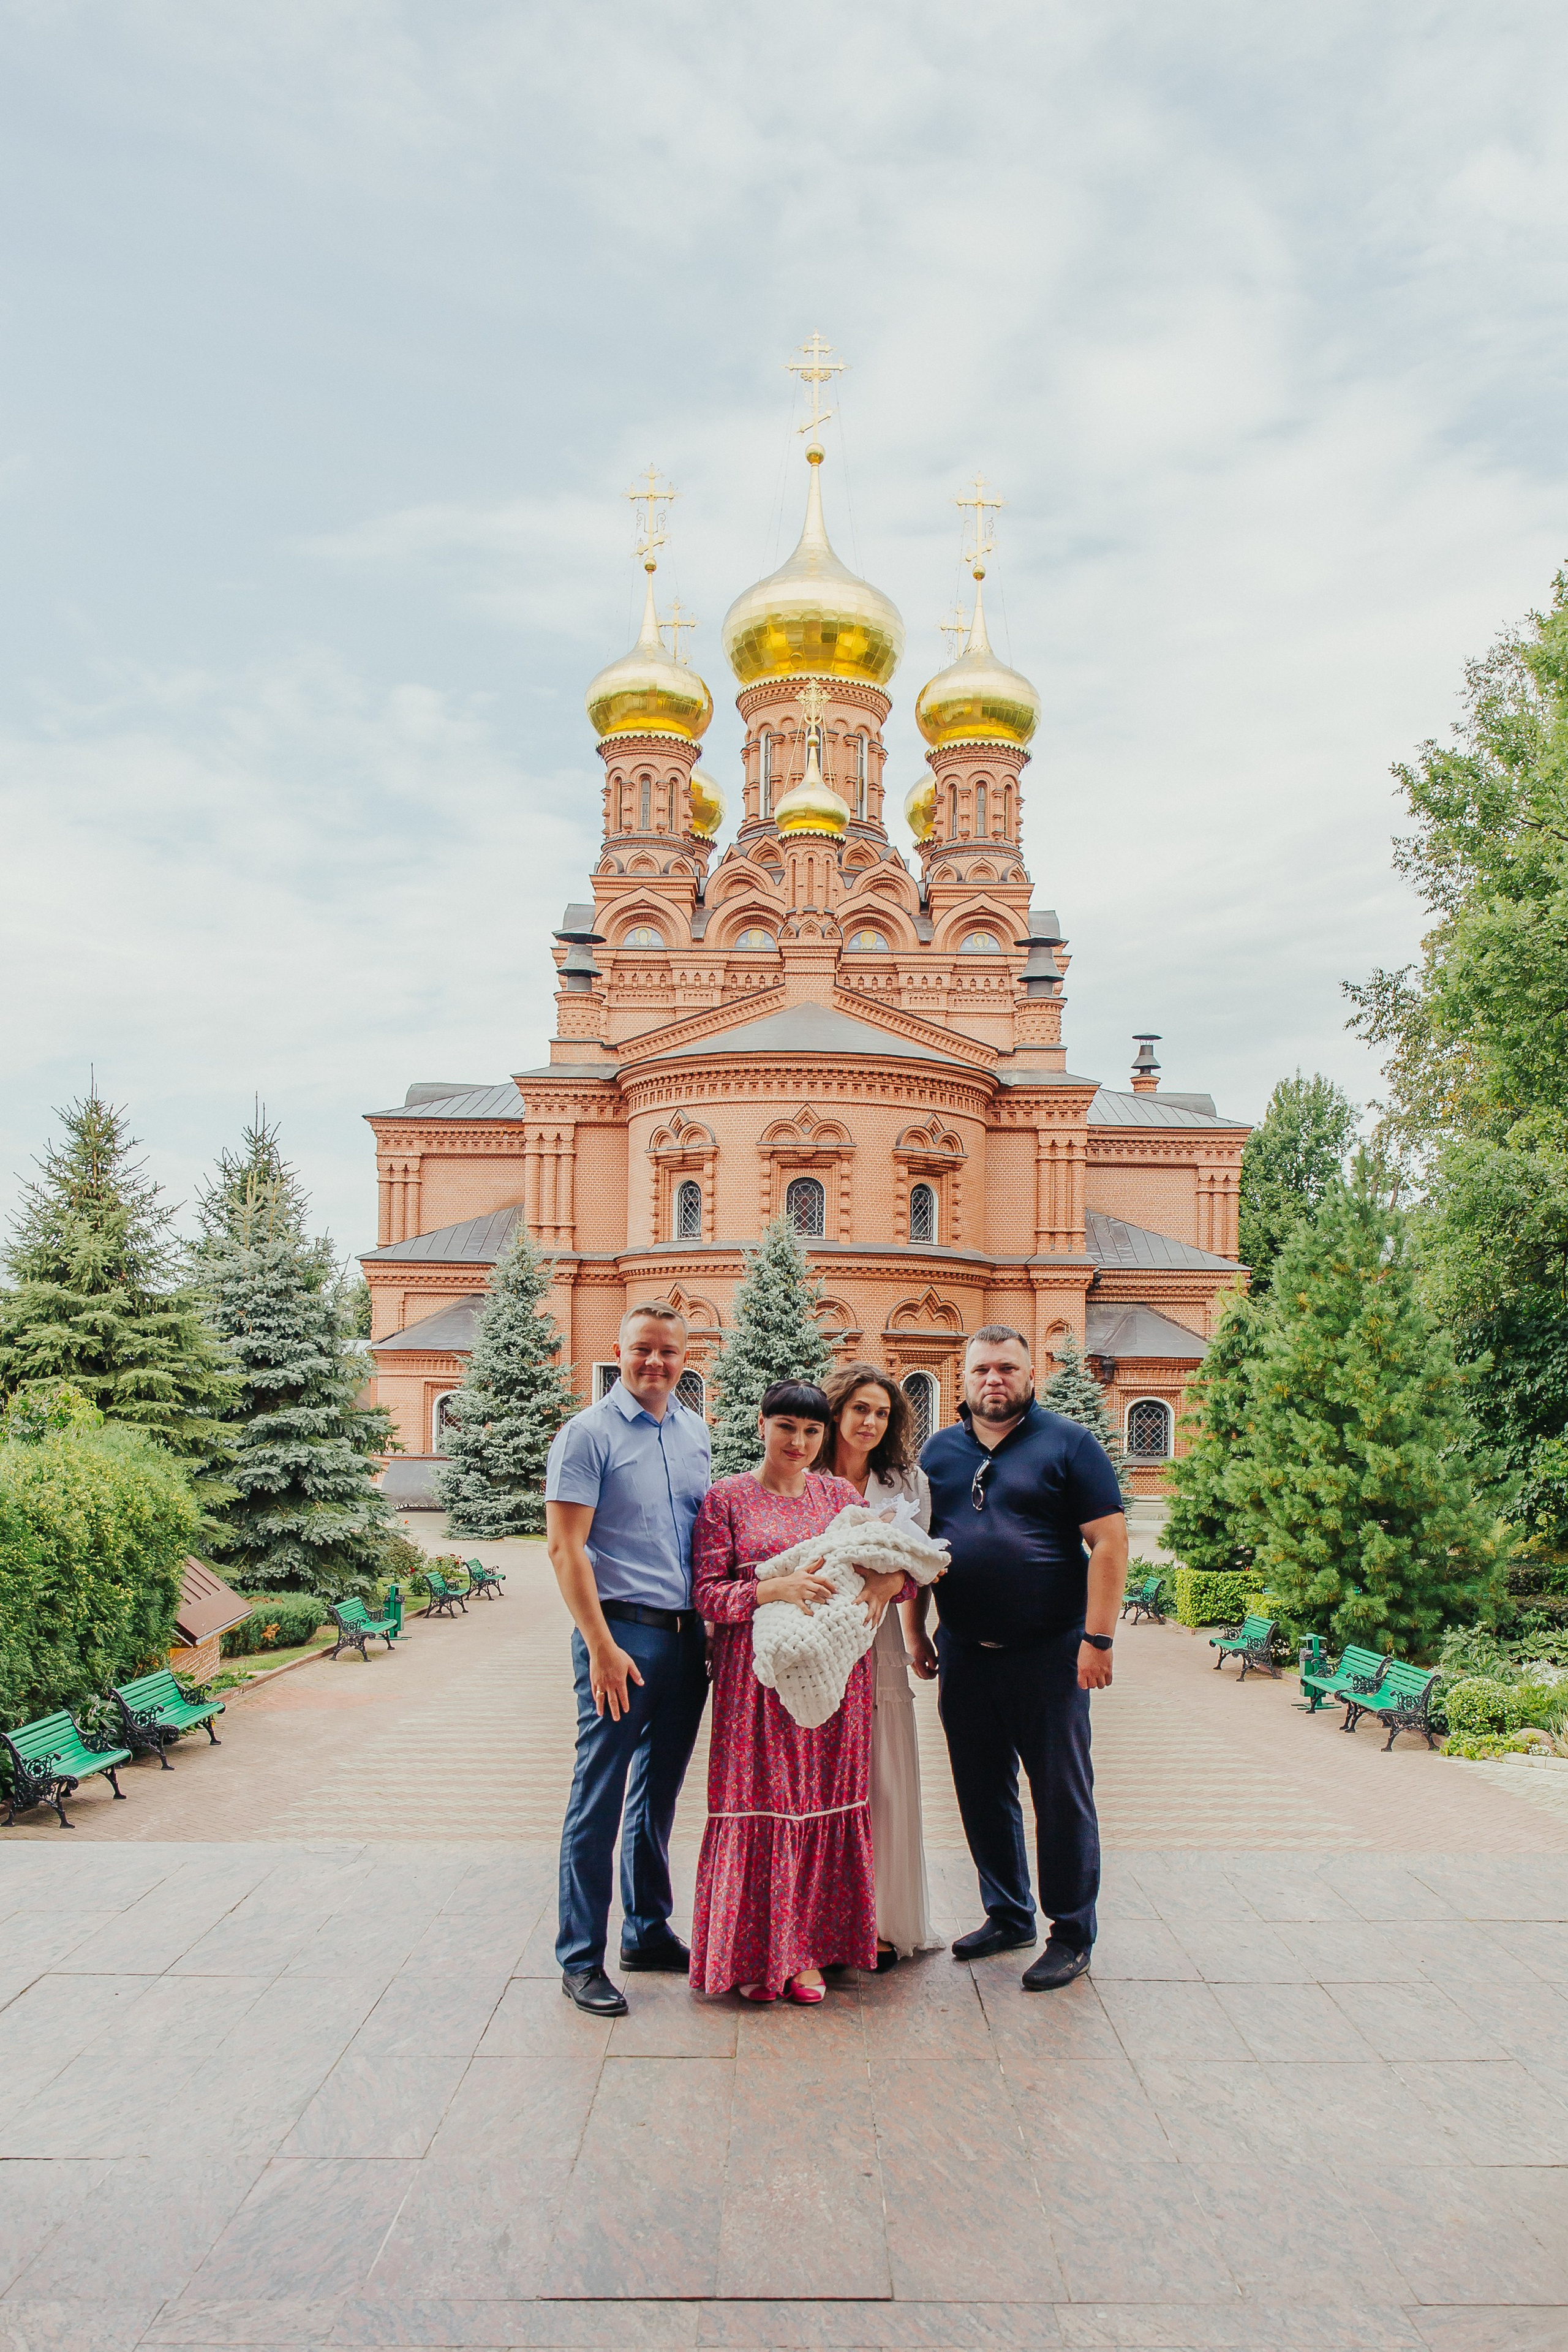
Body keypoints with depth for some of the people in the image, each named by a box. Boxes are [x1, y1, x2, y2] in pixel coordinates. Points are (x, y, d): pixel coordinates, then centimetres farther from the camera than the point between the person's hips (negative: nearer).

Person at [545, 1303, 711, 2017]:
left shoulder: (695, 1432, 11)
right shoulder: (589, 1434, -8)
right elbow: (565, 1547, -13)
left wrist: (712, 1624, 12)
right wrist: (602, 1648, -18)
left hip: (687, 1635, 6)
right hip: (623, 1631, -6)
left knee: (659, 1793, 16)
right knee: (599, 1797, 1)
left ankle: (649, 1931, 30)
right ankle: (581, 1959, 13)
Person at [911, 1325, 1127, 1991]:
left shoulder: (1068, 1443, -5)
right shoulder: (939, 1450, 8)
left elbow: (1109, 1541, -9)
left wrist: (1097, 1638, -14)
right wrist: (917, 1632, 10)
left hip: (1049, 1653, -4)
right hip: (965, 1654, 4)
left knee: (1062, 1795, 5)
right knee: (982, 1791, 14)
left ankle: (1072, 1934, 20)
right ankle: (1007, 1914, 31)